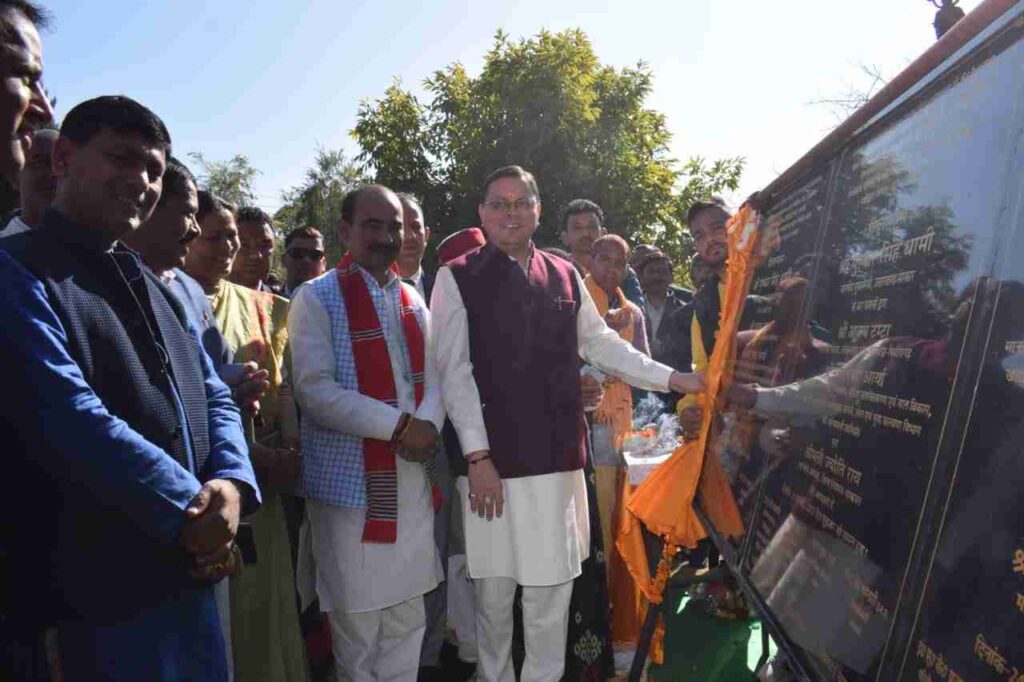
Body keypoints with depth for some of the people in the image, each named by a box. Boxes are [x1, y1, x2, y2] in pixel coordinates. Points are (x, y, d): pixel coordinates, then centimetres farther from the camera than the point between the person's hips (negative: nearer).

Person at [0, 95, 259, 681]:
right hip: (97, 588, -7)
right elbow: (67, 416, -21)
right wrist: (187, 511, -17)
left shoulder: (156, 287, 14)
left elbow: (213, 397, 9)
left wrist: (230, 483, -11)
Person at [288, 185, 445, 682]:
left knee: (408, 615, 16)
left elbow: (434, 376, 8)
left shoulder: (413, 300, 12)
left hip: (413, 477, 5)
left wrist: (427, 424, -13)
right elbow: (314, 390, -15)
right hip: (351, 479, -5)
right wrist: (399, 425, -19)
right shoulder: (317, 298, -5)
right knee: (357, 619, 8)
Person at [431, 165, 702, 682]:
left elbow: (602, 345, 15)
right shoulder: (457, 277, -3)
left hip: (558, 457, 4)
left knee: (553, 588, 13)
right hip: (495, 460, -3)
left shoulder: (564, 276, 9)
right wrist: (477, 457, -12)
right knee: (495, 591, 10)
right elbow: (455, 371, -7)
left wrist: (673, 378, 10)